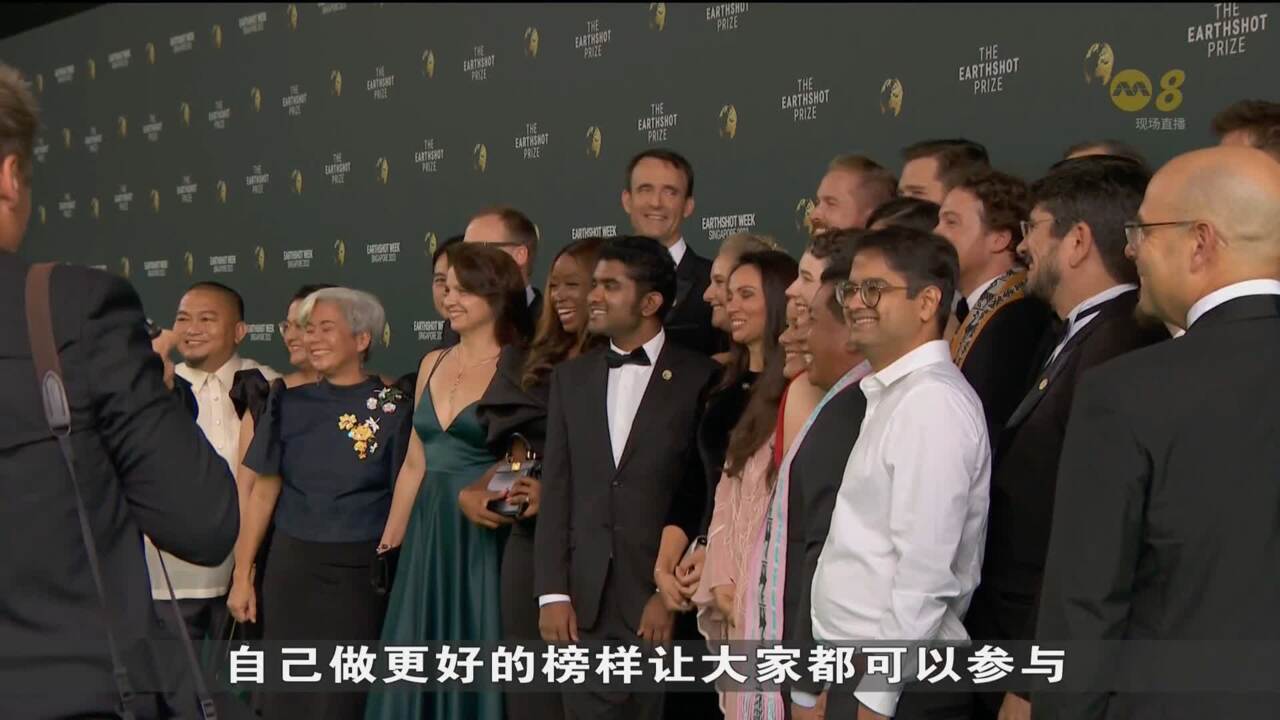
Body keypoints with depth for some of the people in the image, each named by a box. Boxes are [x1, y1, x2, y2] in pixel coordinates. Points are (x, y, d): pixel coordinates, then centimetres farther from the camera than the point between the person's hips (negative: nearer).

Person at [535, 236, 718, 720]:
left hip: (660, 600, -3)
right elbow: (556, 492, 8)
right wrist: (552, 593, 0)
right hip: (584, 602, 4)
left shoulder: (700, 378, -2)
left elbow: (708, 496, -4)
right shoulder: (571, 377, 12)